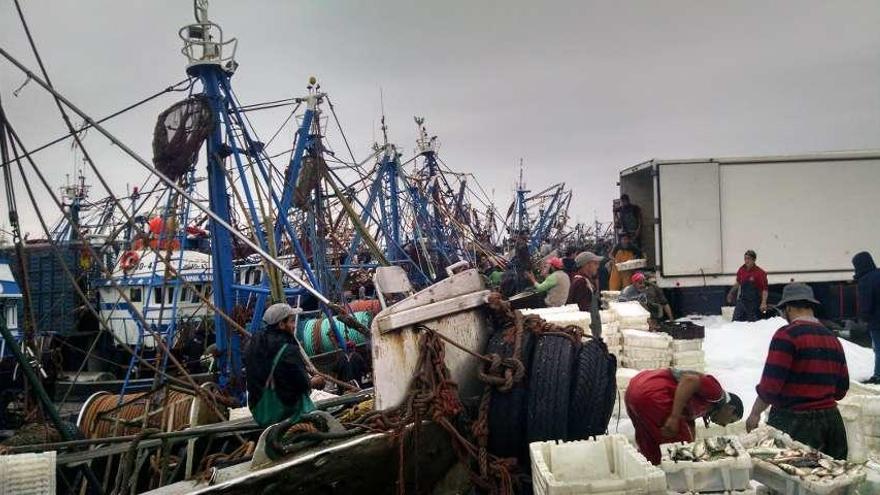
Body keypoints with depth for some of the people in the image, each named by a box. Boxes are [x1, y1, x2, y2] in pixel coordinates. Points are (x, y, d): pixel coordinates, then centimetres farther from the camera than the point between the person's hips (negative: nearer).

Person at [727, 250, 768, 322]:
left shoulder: (760, 273, -14)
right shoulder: (741, 270, 3)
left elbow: (764, 289, -14)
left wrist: (763, 303, -23)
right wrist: (731, 293, 28)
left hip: (754, 303, -5)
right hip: (742, 301, 5)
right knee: (736, 321, 5)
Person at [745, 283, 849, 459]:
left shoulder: (787, 335, -12)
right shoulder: (833, 339, 8)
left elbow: (770, 385, -16)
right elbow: (841, 390, 13)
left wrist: (755, 413, -3)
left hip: (793, 423, -7)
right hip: (831, 421, 7)